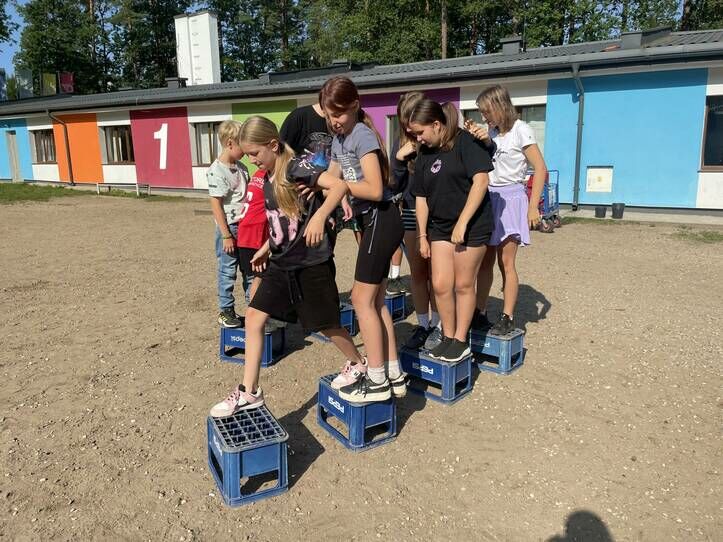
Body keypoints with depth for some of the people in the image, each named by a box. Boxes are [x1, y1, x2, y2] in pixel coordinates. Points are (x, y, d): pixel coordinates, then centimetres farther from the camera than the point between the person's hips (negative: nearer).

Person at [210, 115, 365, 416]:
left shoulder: (297, 167, -15)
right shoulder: (269, 178, 9)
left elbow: (338, 185, -27)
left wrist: (319, 218, -37)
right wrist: (266, 248, 21)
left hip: (311, 263, -8)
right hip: (281, 264, 8)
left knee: (325, 324, 6)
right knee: (253, 317, 1)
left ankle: (360, 364, 34)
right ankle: (249, 392, 9)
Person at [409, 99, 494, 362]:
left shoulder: (465, 142, -11)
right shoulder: (424, 154, 8)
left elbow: (481, 181, -19)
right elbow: (421, 197, 10)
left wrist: (462, 223, -21)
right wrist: (422, 235, 8)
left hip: (471, 225, -5)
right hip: (440, 226, 6)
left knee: (463, 284, 3)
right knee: (440, 284, 2)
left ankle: (461, 341, 18)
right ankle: (448, 337, 20)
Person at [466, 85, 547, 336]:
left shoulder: (520, 130, -7)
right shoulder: (491, 132, 9)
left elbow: (540, 169, -9)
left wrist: (533, 207, -13)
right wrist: (476, 141, -14)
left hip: (510, 197, -5)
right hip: (487, 197, 5)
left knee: (506, 262, -3)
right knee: (485, 261, 7)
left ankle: (507, 318, 6)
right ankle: (480, 313, 15)